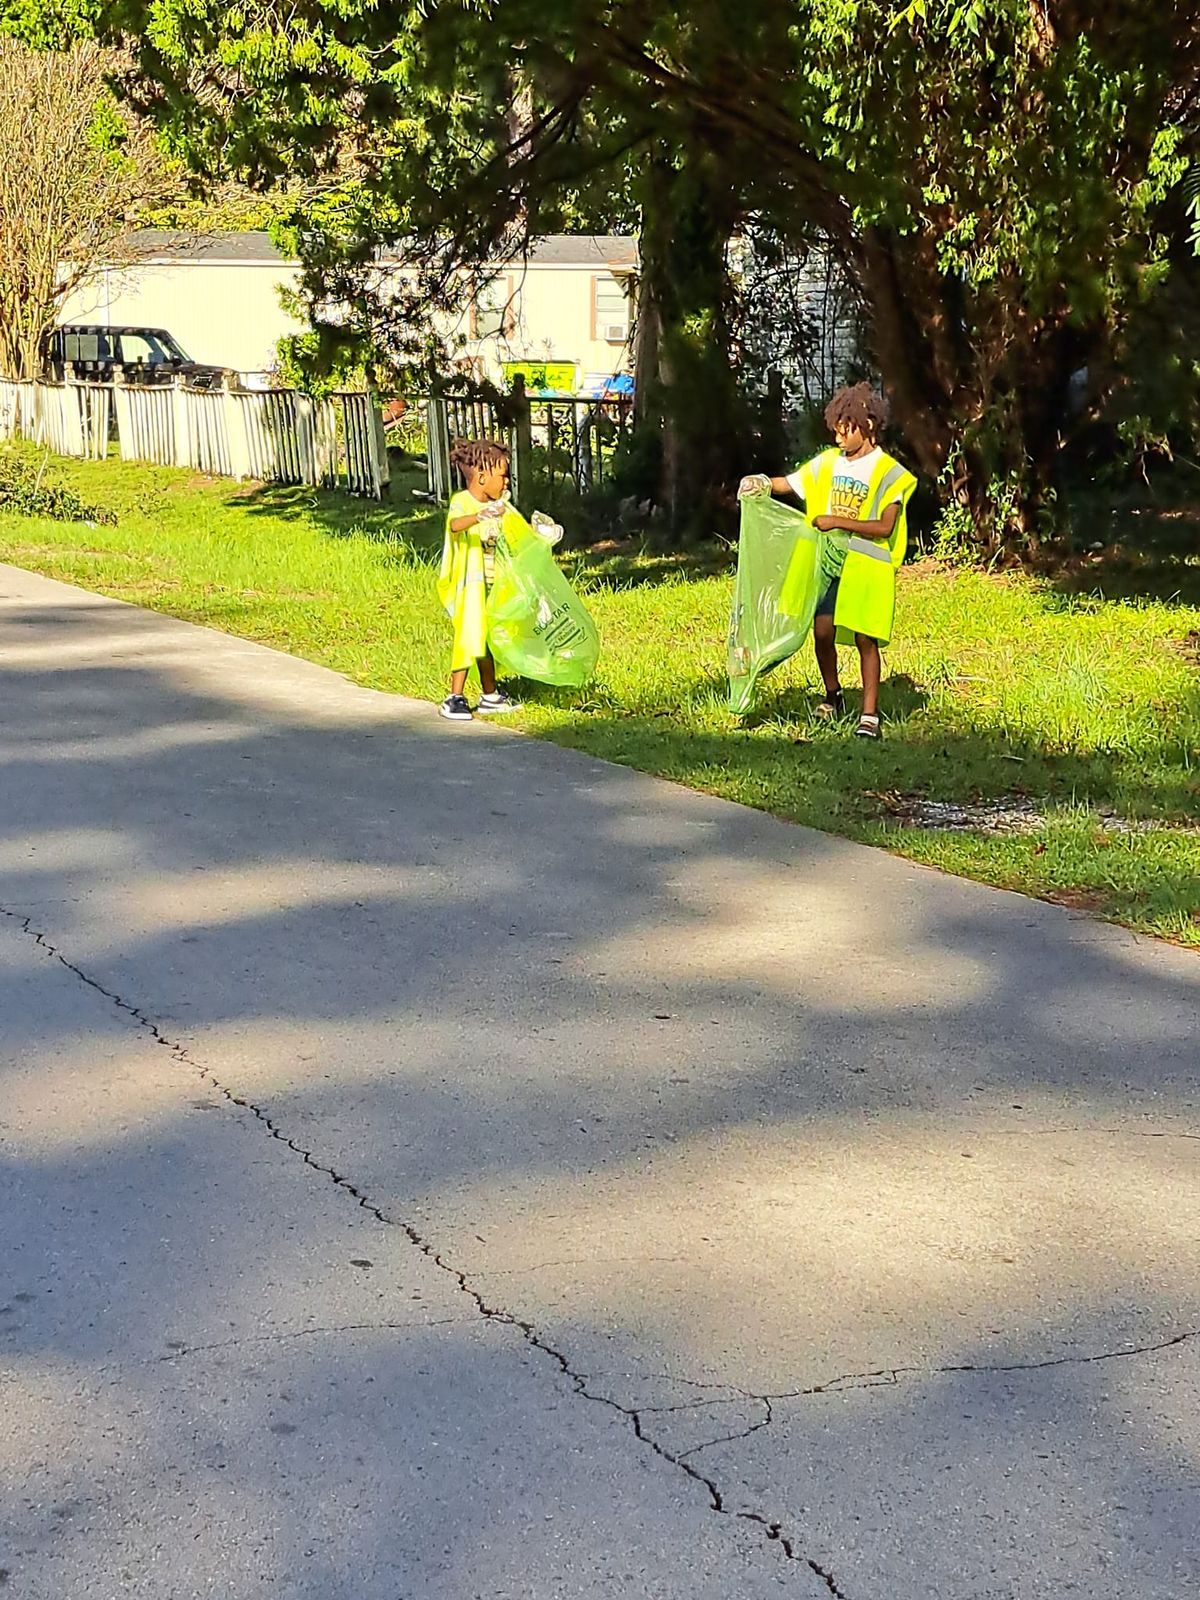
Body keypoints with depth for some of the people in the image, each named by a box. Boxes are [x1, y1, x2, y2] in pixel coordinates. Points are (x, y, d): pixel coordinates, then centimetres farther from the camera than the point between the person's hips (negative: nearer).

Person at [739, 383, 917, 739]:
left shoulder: (888, 473, -5)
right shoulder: (829, 462, 9)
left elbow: (884, 527, -13)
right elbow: (790, 483, 14)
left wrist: (837, 521, -17)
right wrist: (763, 483, -7)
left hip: (867, 563, -4)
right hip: (828, 560, 4)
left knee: (865, 638, -6)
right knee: (822, 631, -3)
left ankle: (869, 715, 0)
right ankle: (833, 697, 22)